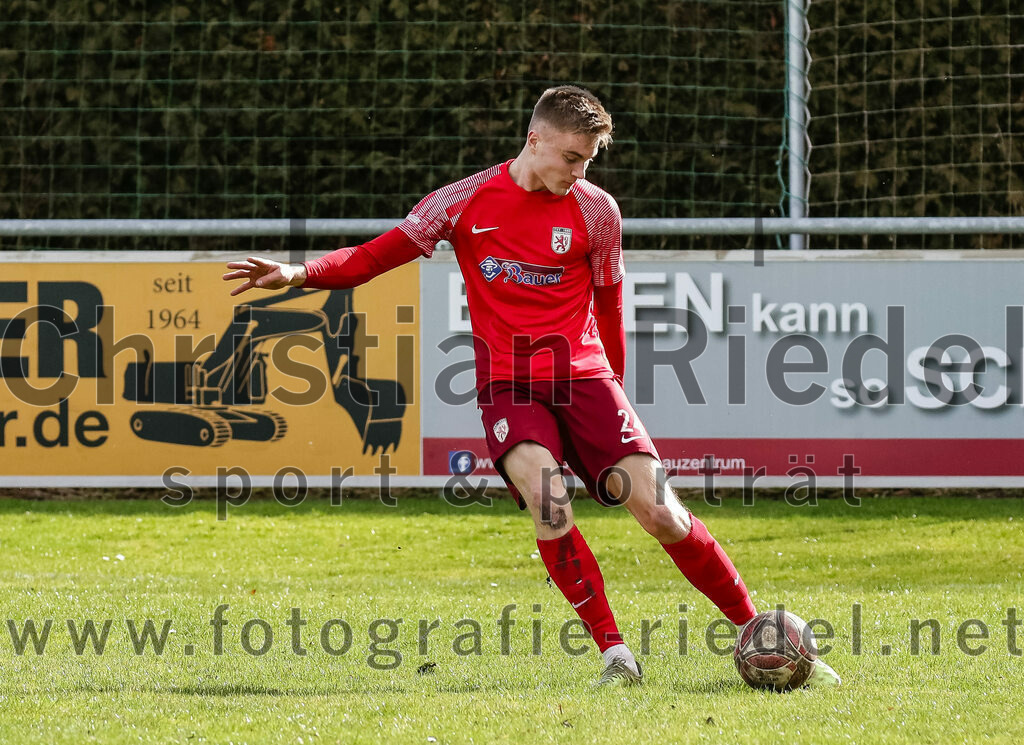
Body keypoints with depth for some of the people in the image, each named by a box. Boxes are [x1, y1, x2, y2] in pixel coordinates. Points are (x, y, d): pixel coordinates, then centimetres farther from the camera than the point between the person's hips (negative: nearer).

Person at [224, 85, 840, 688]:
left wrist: (610, 394, 18)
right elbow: (378, 256, 5)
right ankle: (615, 652, -18)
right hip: (509, 386, -1)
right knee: (548, 502, -29)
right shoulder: (467, 201, 4)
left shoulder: (596, 210, 4)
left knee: (661, 514, -11)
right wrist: (298, 274, -8)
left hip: (582, 375, 1)